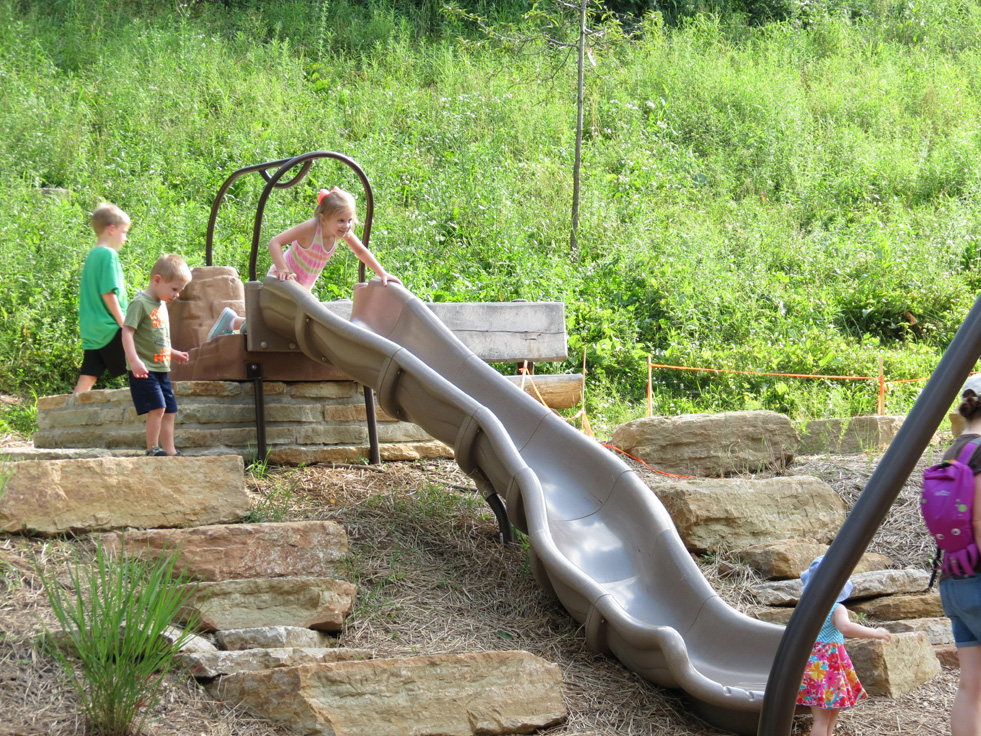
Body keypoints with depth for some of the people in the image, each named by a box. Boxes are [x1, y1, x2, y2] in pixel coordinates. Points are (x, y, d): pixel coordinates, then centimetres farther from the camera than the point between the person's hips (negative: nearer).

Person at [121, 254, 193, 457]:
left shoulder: (161, 304, 16)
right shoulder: (140, 303, -12)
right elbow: (127, 332, -19)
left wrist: (172, 353, 30)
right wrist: (134, 360, -28)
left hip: (161, 368, 9)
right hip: (144, 369, -9)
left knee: (170, 410, 9)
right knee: (157, 407, -16)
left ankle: (170, 451, 16)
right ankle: (152, 449, -7)